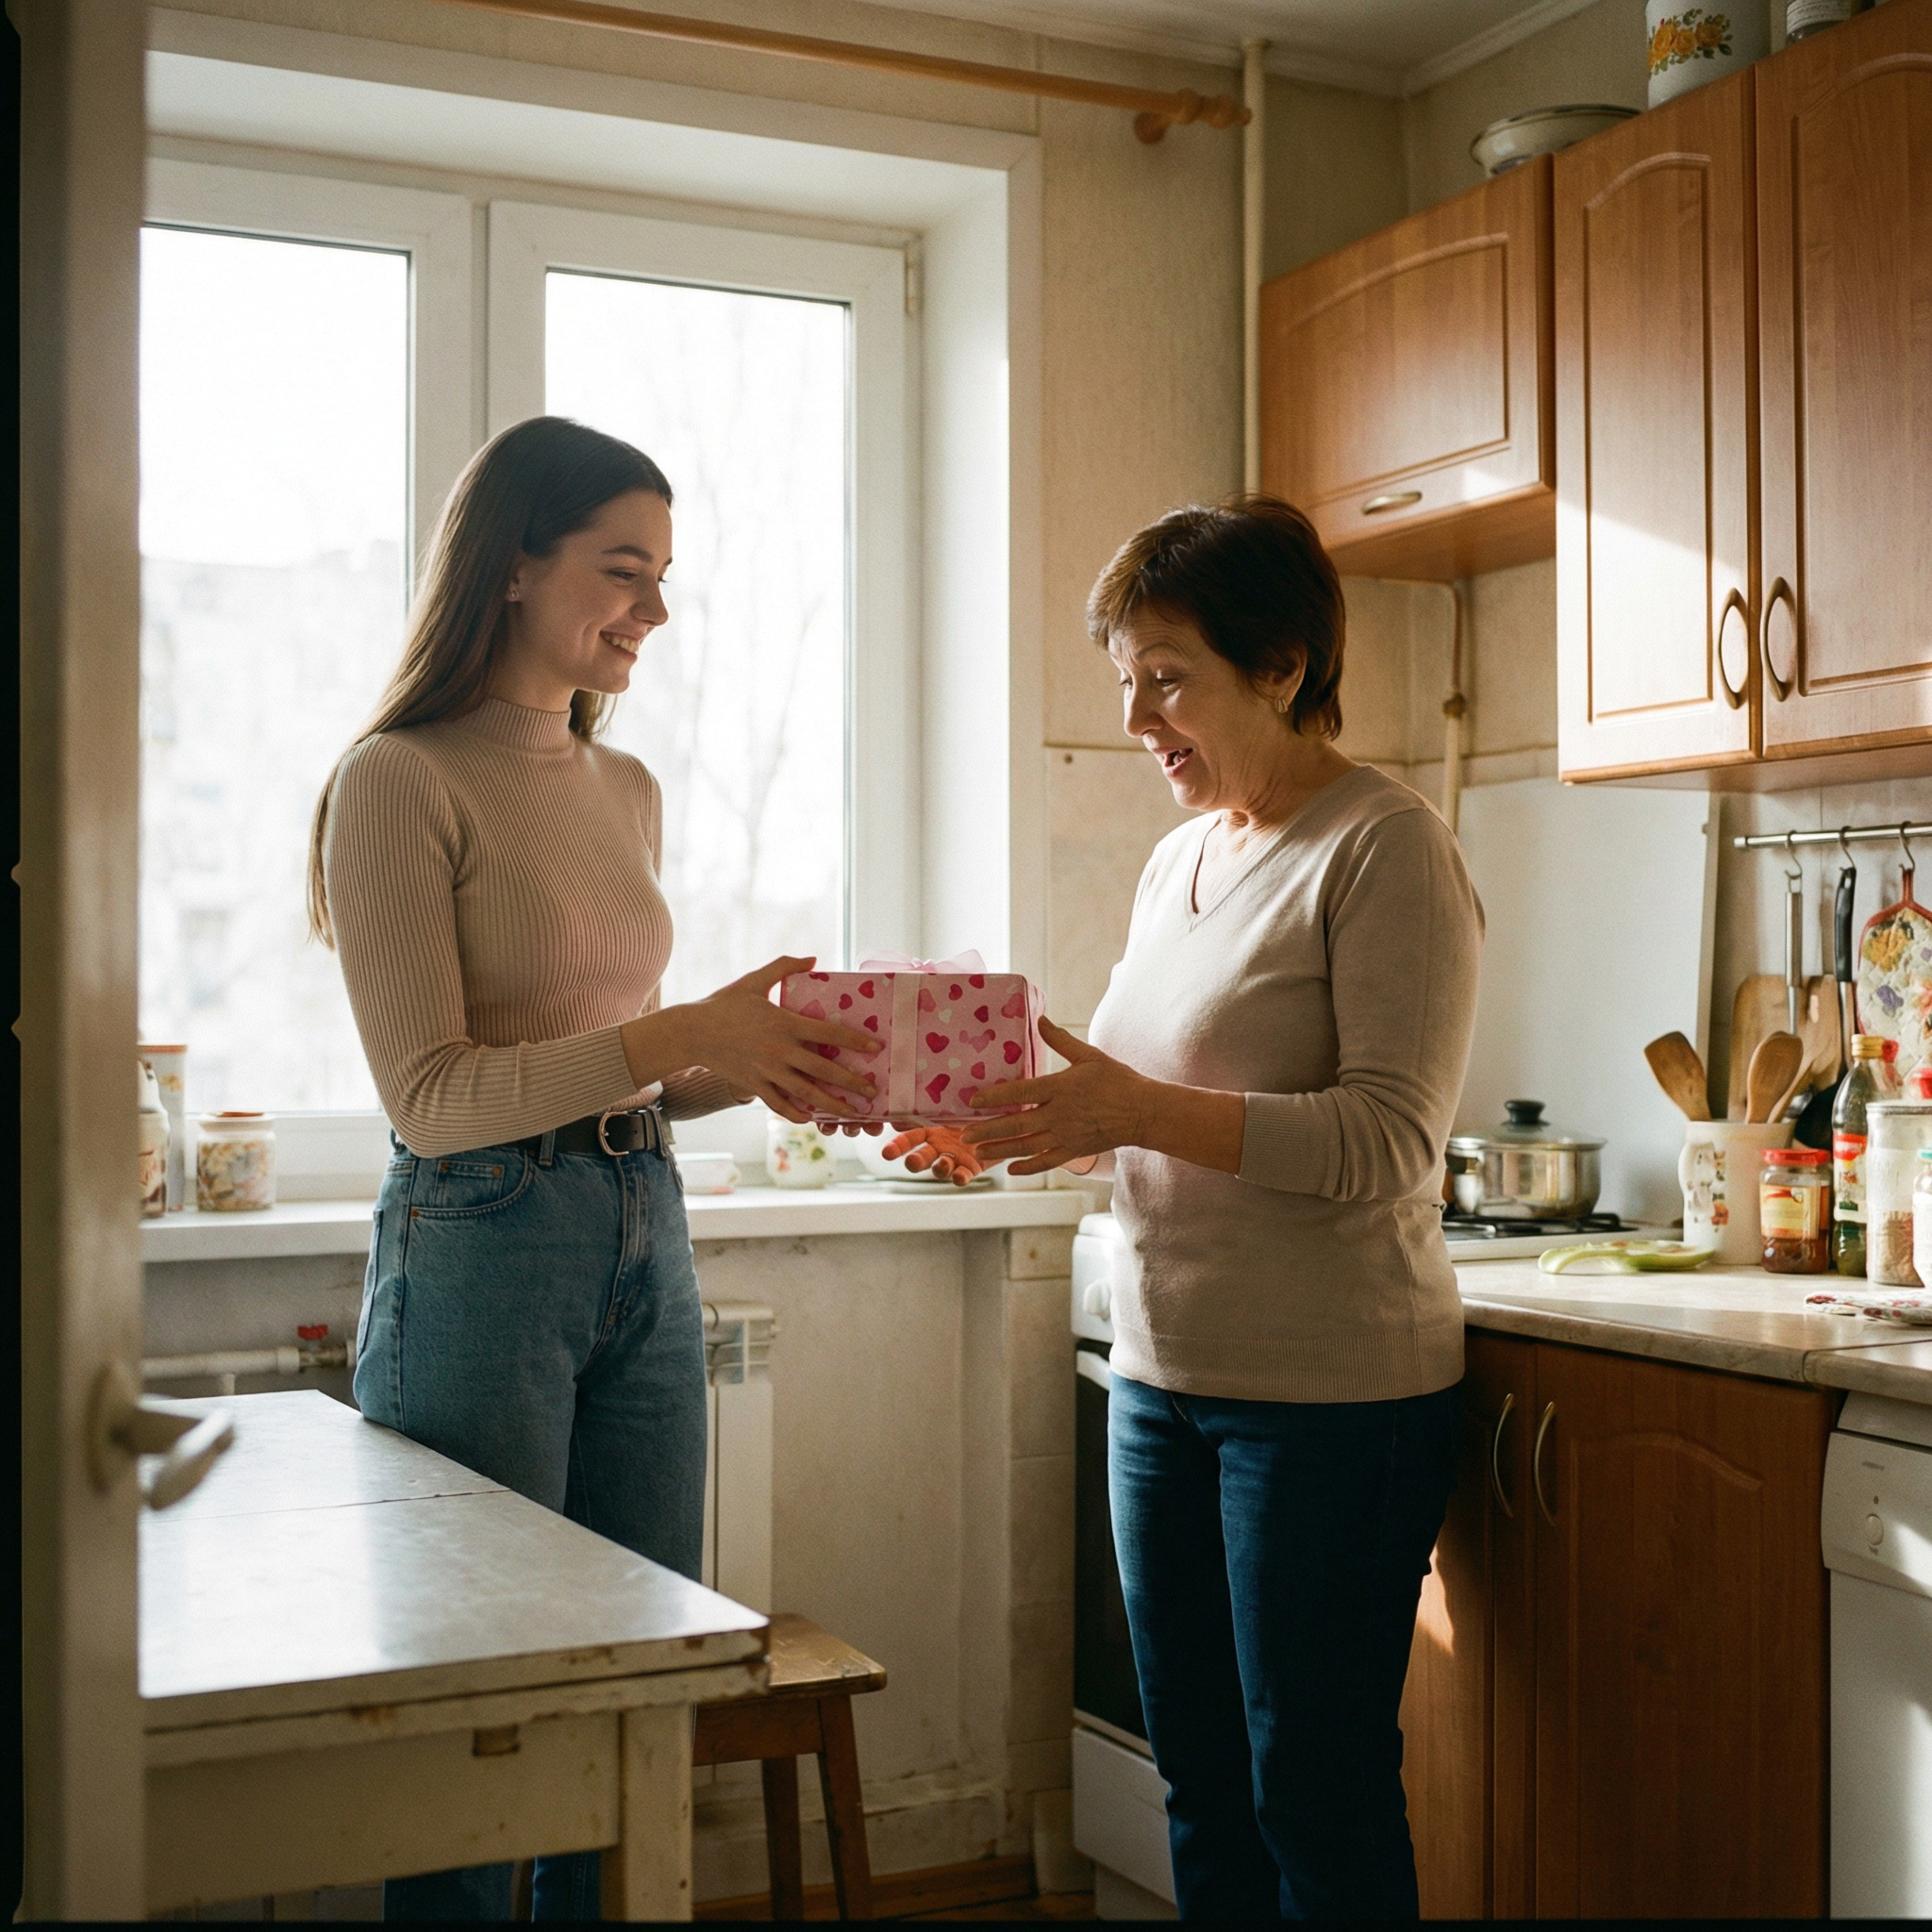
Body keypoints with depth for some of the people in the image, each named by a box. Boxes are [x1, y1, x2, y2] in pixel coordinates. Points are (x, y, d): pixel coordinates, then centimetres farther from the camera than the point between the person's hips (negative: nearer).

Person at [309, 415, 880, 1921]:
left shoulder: (628, 793, 12)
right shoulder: (401, 783, -9)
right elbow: (433, 1098, -15)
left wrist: (758, 1068, -1)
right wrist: (678, 1032, -23)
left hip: (646, 1246, 7)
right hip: (480, 1250, -7)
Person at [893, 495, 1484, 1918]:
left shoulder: (1386, 849, -10)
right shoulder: (1179, 858, 14)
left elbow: (1390, 1140, -19)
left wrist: (1141, 1109, -26)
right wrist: (1003, 1130, 1)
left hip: (1332, 1395, -7)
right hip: (1161, 1377, 8)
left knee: (1317, 1800, 3)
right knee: (1202, 1788, 15)